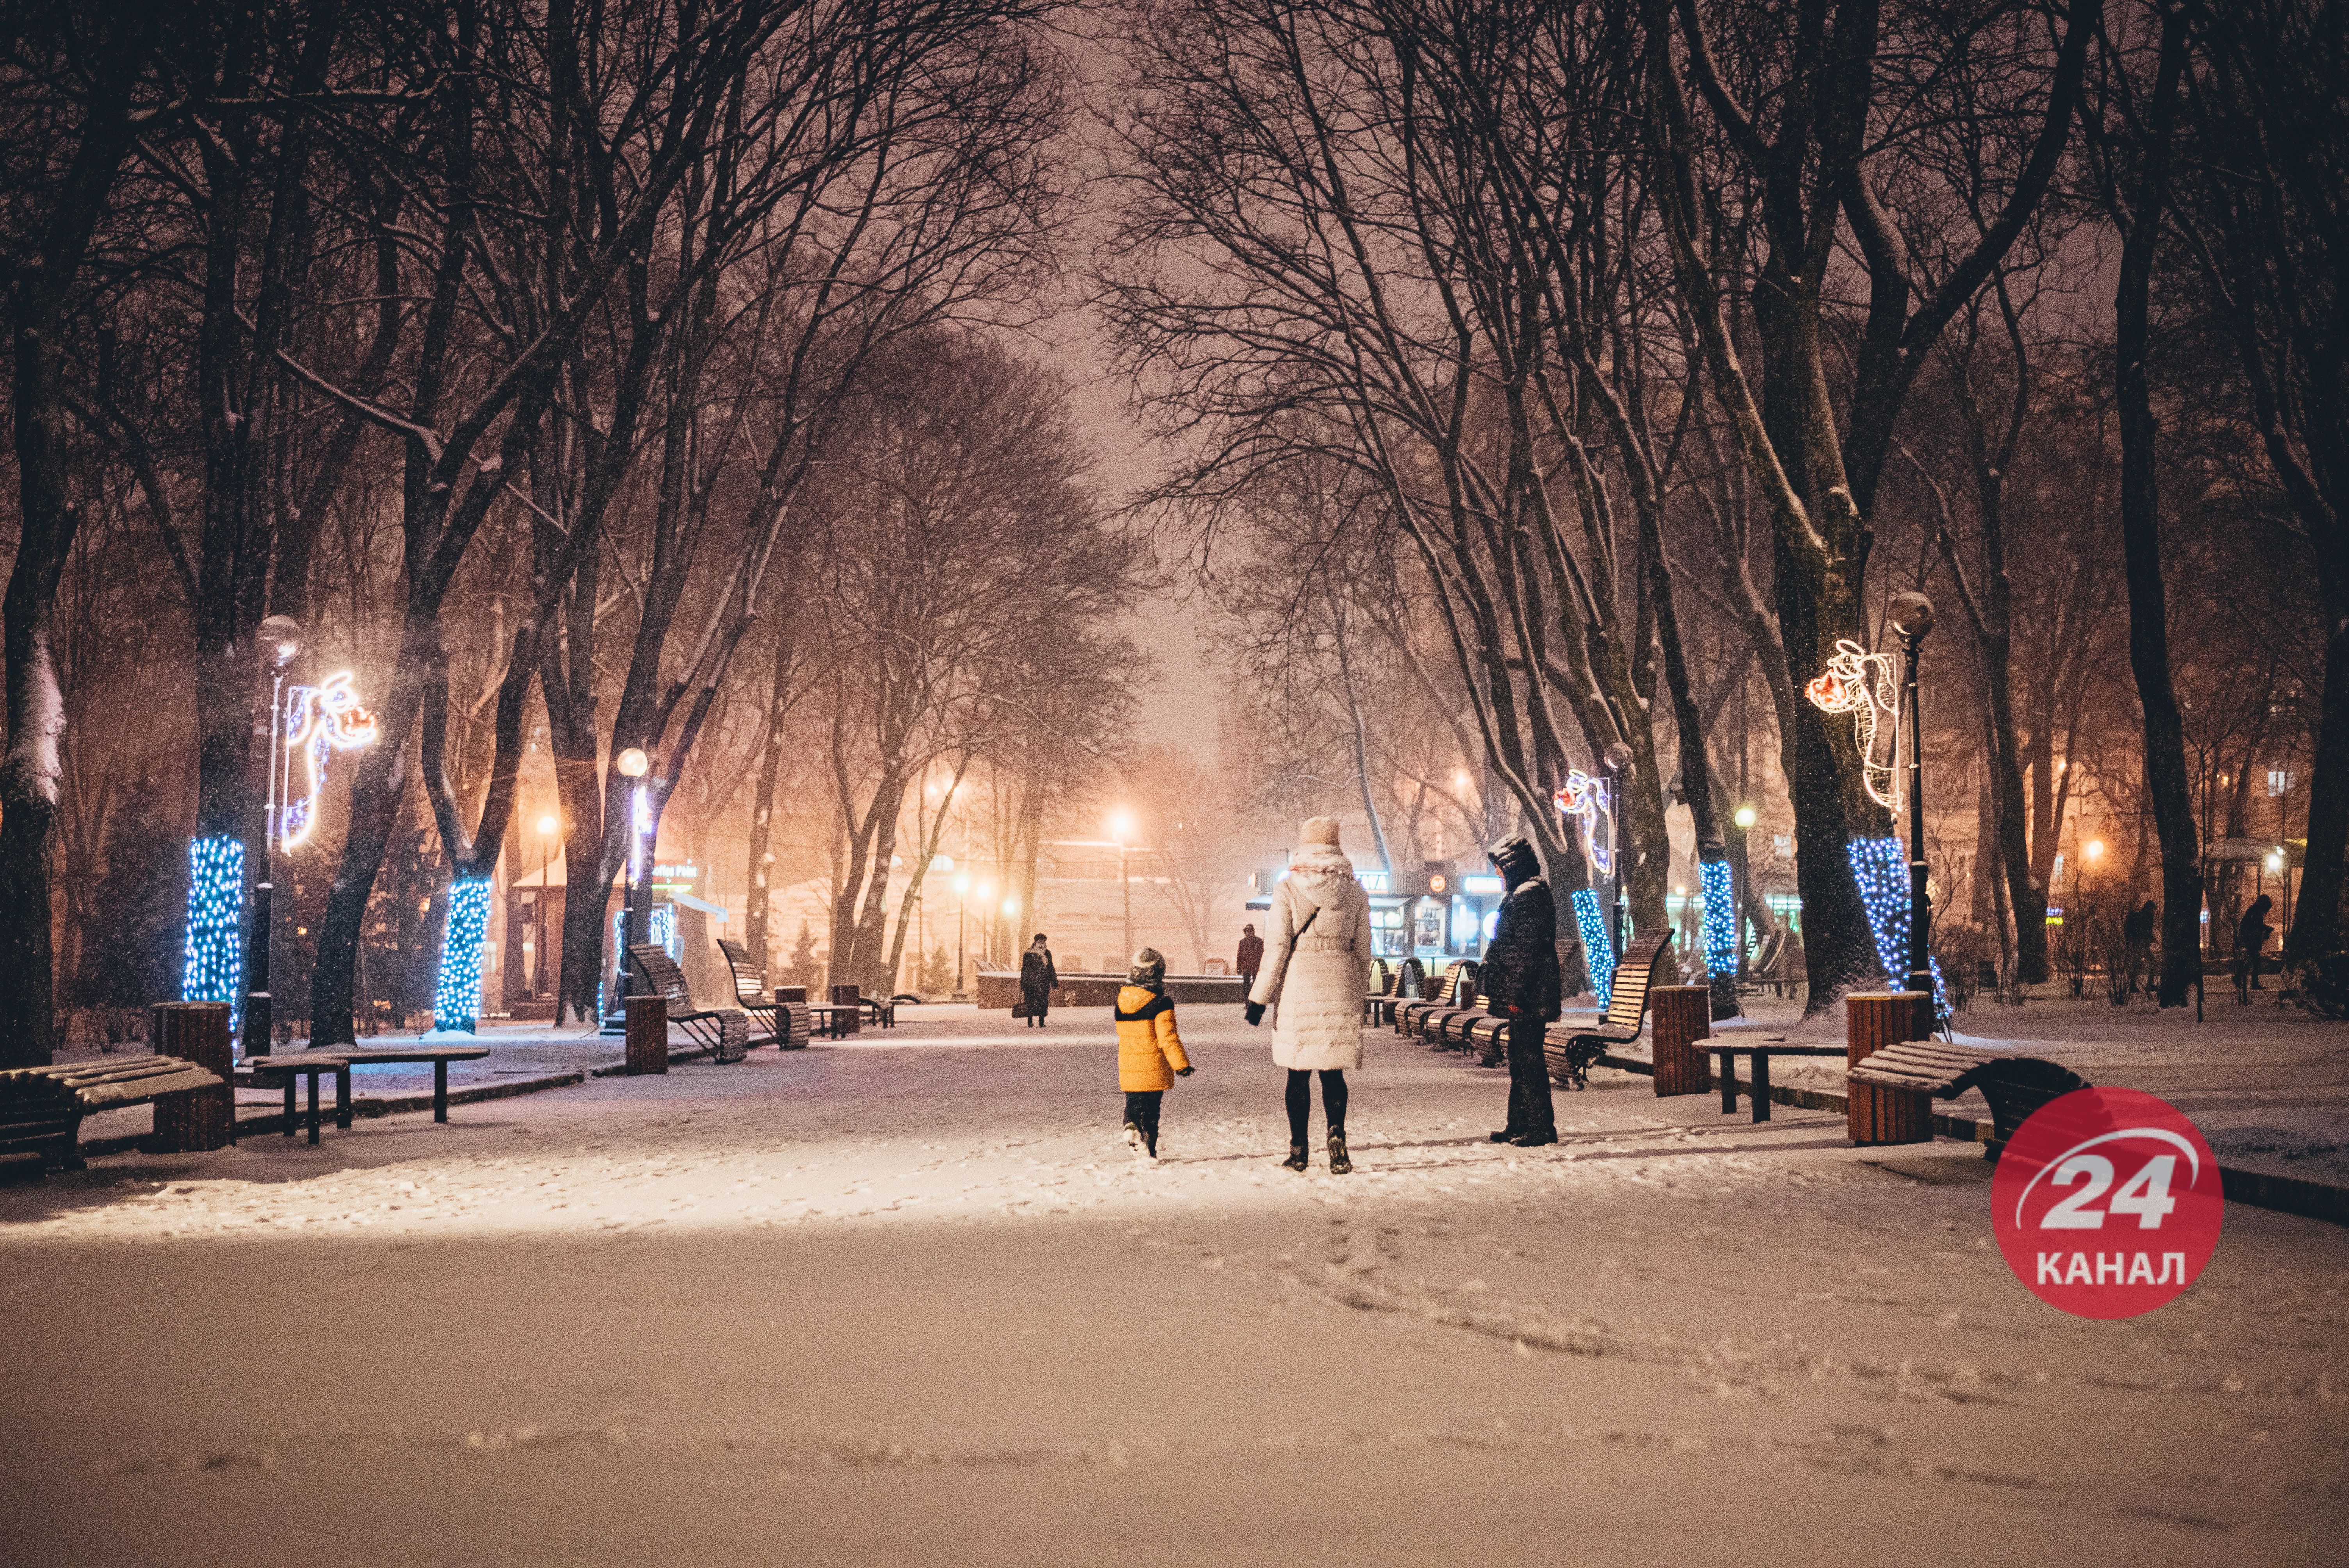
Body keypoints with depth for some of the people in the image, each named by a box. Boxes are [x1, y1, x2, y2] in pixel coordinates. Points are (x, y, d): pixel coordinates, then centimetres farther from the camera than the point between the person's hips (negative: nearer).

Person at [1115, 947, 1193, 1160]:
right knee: (1151, 1109, 3)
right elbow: (1168, 1038, -15)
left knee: (1134, 1101, 18)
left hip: (1128, 1064, 4)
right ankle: (1149, 1149, 3)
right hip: (1155, 1066, -4)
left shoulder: (1121, 998, 2)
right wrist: (1182, 1064, -7)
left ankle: (1132, 1126, -6)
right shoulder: (1161, 1003, -14)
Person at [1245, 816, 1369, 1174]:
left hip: (1299, 984, -2)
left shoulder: (1287, 888, -5)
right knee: (1333, 1071, 8)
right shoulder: (1355, 892, 4)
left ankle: (1298, 1151, 11)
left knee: (1299, 1072, 9)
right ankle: (1336, 1132, -17)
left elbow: (1277, 948, -8)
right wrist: (1355, 993, 19)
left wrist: (1259, 998, -3)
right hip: (1341, 987, 2)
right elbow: (1363, 950, 7)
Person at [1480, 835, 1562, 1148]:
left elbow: (1525, 949, -21)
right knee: (1520, 1060, 15)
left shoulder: (1528, 895, -14)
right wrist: (1511, 994, 24)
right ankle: (1519, 1124, 22)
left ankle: (1541, 1128, -5)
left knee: (1528, 1061, -8)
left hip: (1527, 996, -11)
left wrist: (1514, 995, -22)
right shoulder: (1528, 892, 20)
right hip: (1532, 995, 11)